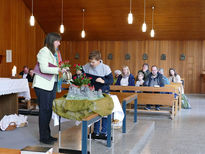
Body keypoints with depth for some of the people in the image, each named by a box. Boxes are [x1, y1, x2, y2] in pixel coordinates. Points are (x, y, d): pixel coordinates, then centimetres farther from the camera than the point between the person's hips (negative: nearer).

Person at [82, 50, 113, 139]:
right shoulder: (86, 67, -7)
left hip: (103, 92, -3)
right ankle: (96, 132, 20)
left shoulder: (105, 68, -15)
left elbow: (111, 80, -12)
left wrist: (103, 81, -29)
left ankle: (104, 133, 12)